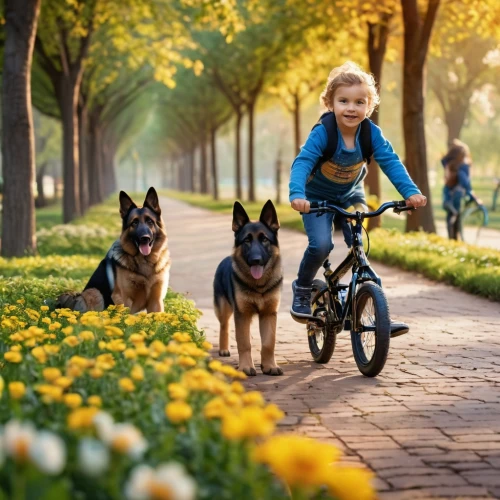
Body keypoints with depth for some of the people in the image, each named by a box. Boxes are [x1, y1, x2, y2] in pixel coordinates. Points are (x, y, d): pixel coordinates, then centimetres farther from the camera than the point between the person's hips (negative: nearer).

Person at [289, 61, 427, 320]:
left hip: (350, 196, 3)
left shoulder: (371, 133, -19)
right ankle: (302, 289, 5)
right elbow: (302, 163, -36)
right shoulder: (322, 133, -28)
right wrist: (297, 194, -54)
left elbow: (391, 162, -23)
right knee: (321, 245, -21)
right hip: (317, 198, -3)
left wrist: (411, 192, -38)